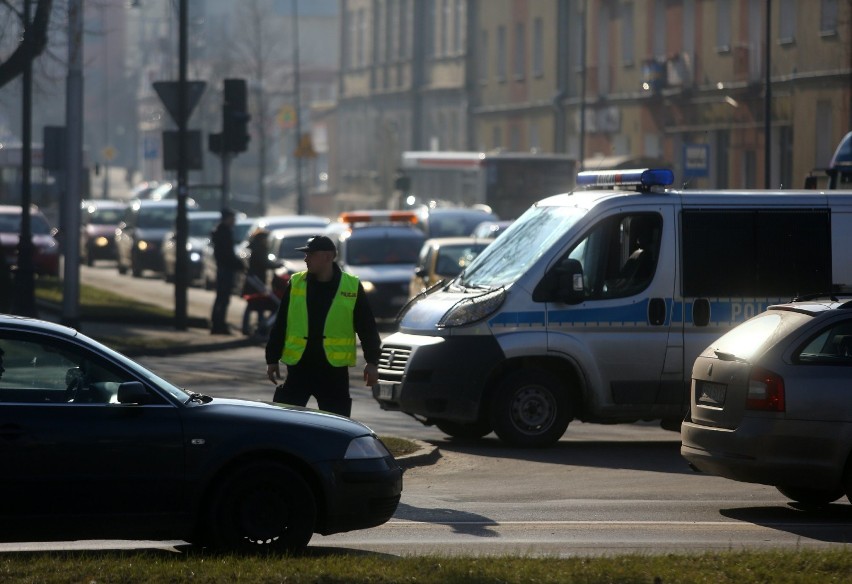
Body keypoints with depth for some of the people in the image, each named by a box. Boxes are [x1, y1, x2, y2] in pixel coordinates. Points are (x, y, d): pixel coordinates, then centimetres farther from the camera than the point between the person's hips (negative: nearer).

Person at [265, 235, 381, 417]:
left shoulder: (352, 286, -1)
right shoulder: (296, 284, 4)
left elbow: (367, 328, 2)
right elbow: (280, 325, 8)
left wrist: (372, 362, -3)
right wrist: (272, 359, 5)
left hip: (334, 370, -1)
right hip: (299, 367, 1)